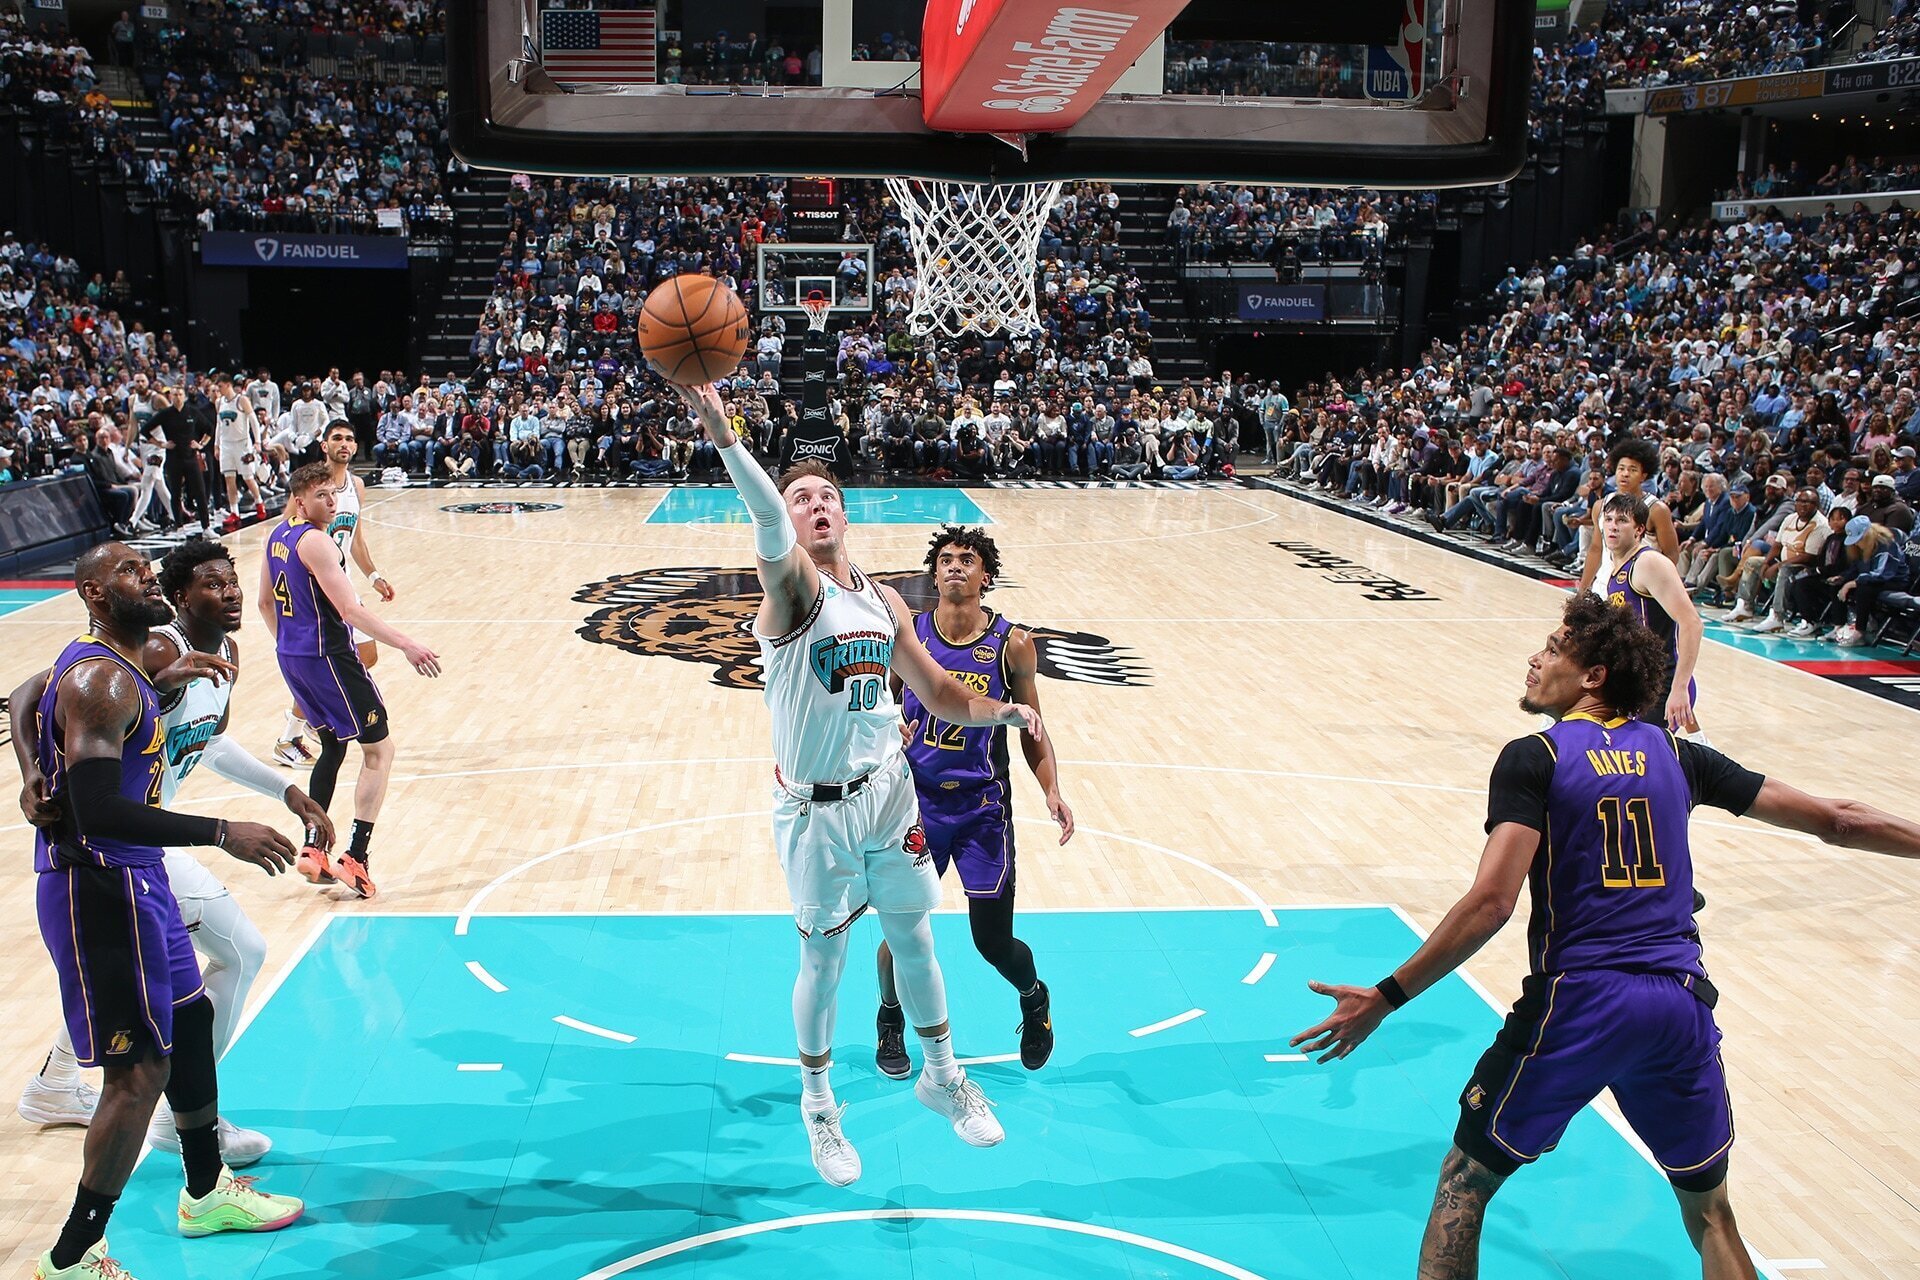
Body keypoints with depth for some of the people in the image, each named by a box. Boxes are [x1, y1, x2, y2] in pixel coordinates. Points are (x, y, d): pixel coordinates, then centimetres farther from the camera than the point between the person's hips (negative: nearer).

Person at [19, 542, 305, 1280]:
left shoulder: (113, 668, 10)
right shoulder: (100, 681, -21)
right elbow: (98, 812, -30)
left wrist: (162, 683, 18)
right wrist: (221, 833, -33)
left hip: (131, 876, 11)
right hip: (100, 886, -11)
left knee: (190, 1018, 21)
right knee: (141, 1070, -6)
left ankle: (207, 1193, 38)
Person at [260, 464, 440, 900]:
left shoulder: (278, 537, 10)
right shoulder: (315, 542, -18)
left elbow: (265, 603, 20)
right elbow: (349, 610, -25)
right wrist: (406, 645, -28)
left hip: (291, 656, 9)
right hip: (329, 657, -9)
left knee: (333, 747, 22)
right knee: (379, 749, -1)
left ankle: (314, 851, 22)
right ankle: (355, 858, -6)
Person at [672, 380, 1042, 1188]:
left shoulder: (884, 601, 5)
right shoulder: (792, 585, -14)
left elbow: (940, 695, 14)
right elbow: (769, 529, -38)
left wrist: (1002, 711, 0)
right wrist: (722, 438, -55)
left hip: (888, 793, 5)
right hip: (815, 810, -5)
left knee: (913, 936, 17)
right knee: (823, 958, 8)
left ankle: (942, 1076, 38)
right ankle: (817, 1102, 30)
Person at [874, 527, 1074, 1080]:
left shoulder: (1011, 644, -5)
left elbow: (1032, 727, 3)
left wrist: (1052, 790, -11)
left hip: (983, 805, -1)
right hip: (916, 800, 1)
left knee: (994, 940, 1)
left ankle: (1034, 999, 36)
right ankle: (890, 1022, 35)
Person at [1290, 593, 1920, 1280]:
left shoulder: (1534, 758, -3)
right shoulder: (1676, 753, 10)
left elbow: (1491, 902, -15)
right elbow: (1838, 821, 15)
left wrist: (1386, 997, -11)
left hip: (1577, 1003, -4)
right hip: (1681, 1003, 4)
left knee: (1463, 1184, 12)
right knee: (1711, 1214, 24)